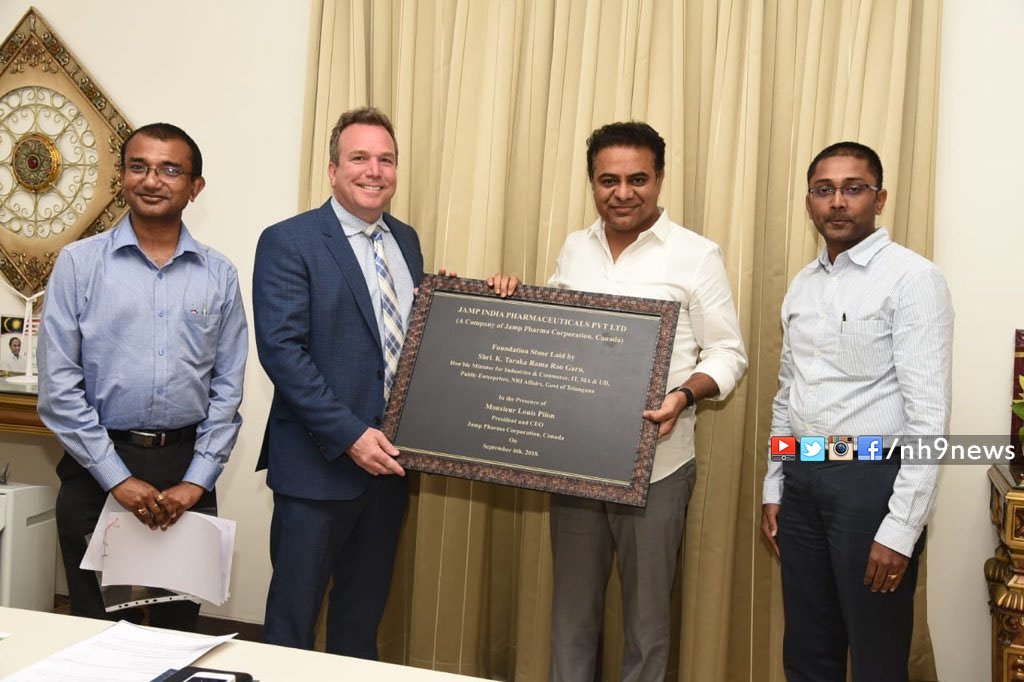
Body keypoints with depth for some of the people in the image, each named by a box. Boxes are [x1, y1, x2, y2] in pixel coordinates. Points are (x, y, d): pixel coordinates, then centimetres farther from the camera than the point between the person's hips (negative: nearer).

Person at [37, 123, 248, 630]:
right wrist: (119, 478, -8)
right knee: (96, 625, 8)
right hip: (97, 468, -1)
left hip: (186, 467, 1)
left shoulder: (219, 275, 5)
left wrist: (196, 481, -3)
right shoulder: (79, 263, -1)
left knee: (179, 624, 10)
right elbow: (58, 385, -4)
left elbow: (227, 389, 5)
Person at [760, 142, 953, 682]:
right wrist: (774, 488, 15)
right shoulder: (802, 286, 11)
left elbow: (929, 414, -15)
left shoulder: (912, 278, -10)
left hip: (872, 480, -6)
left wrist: (901, 528, -19)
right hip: (802, 479, 7)